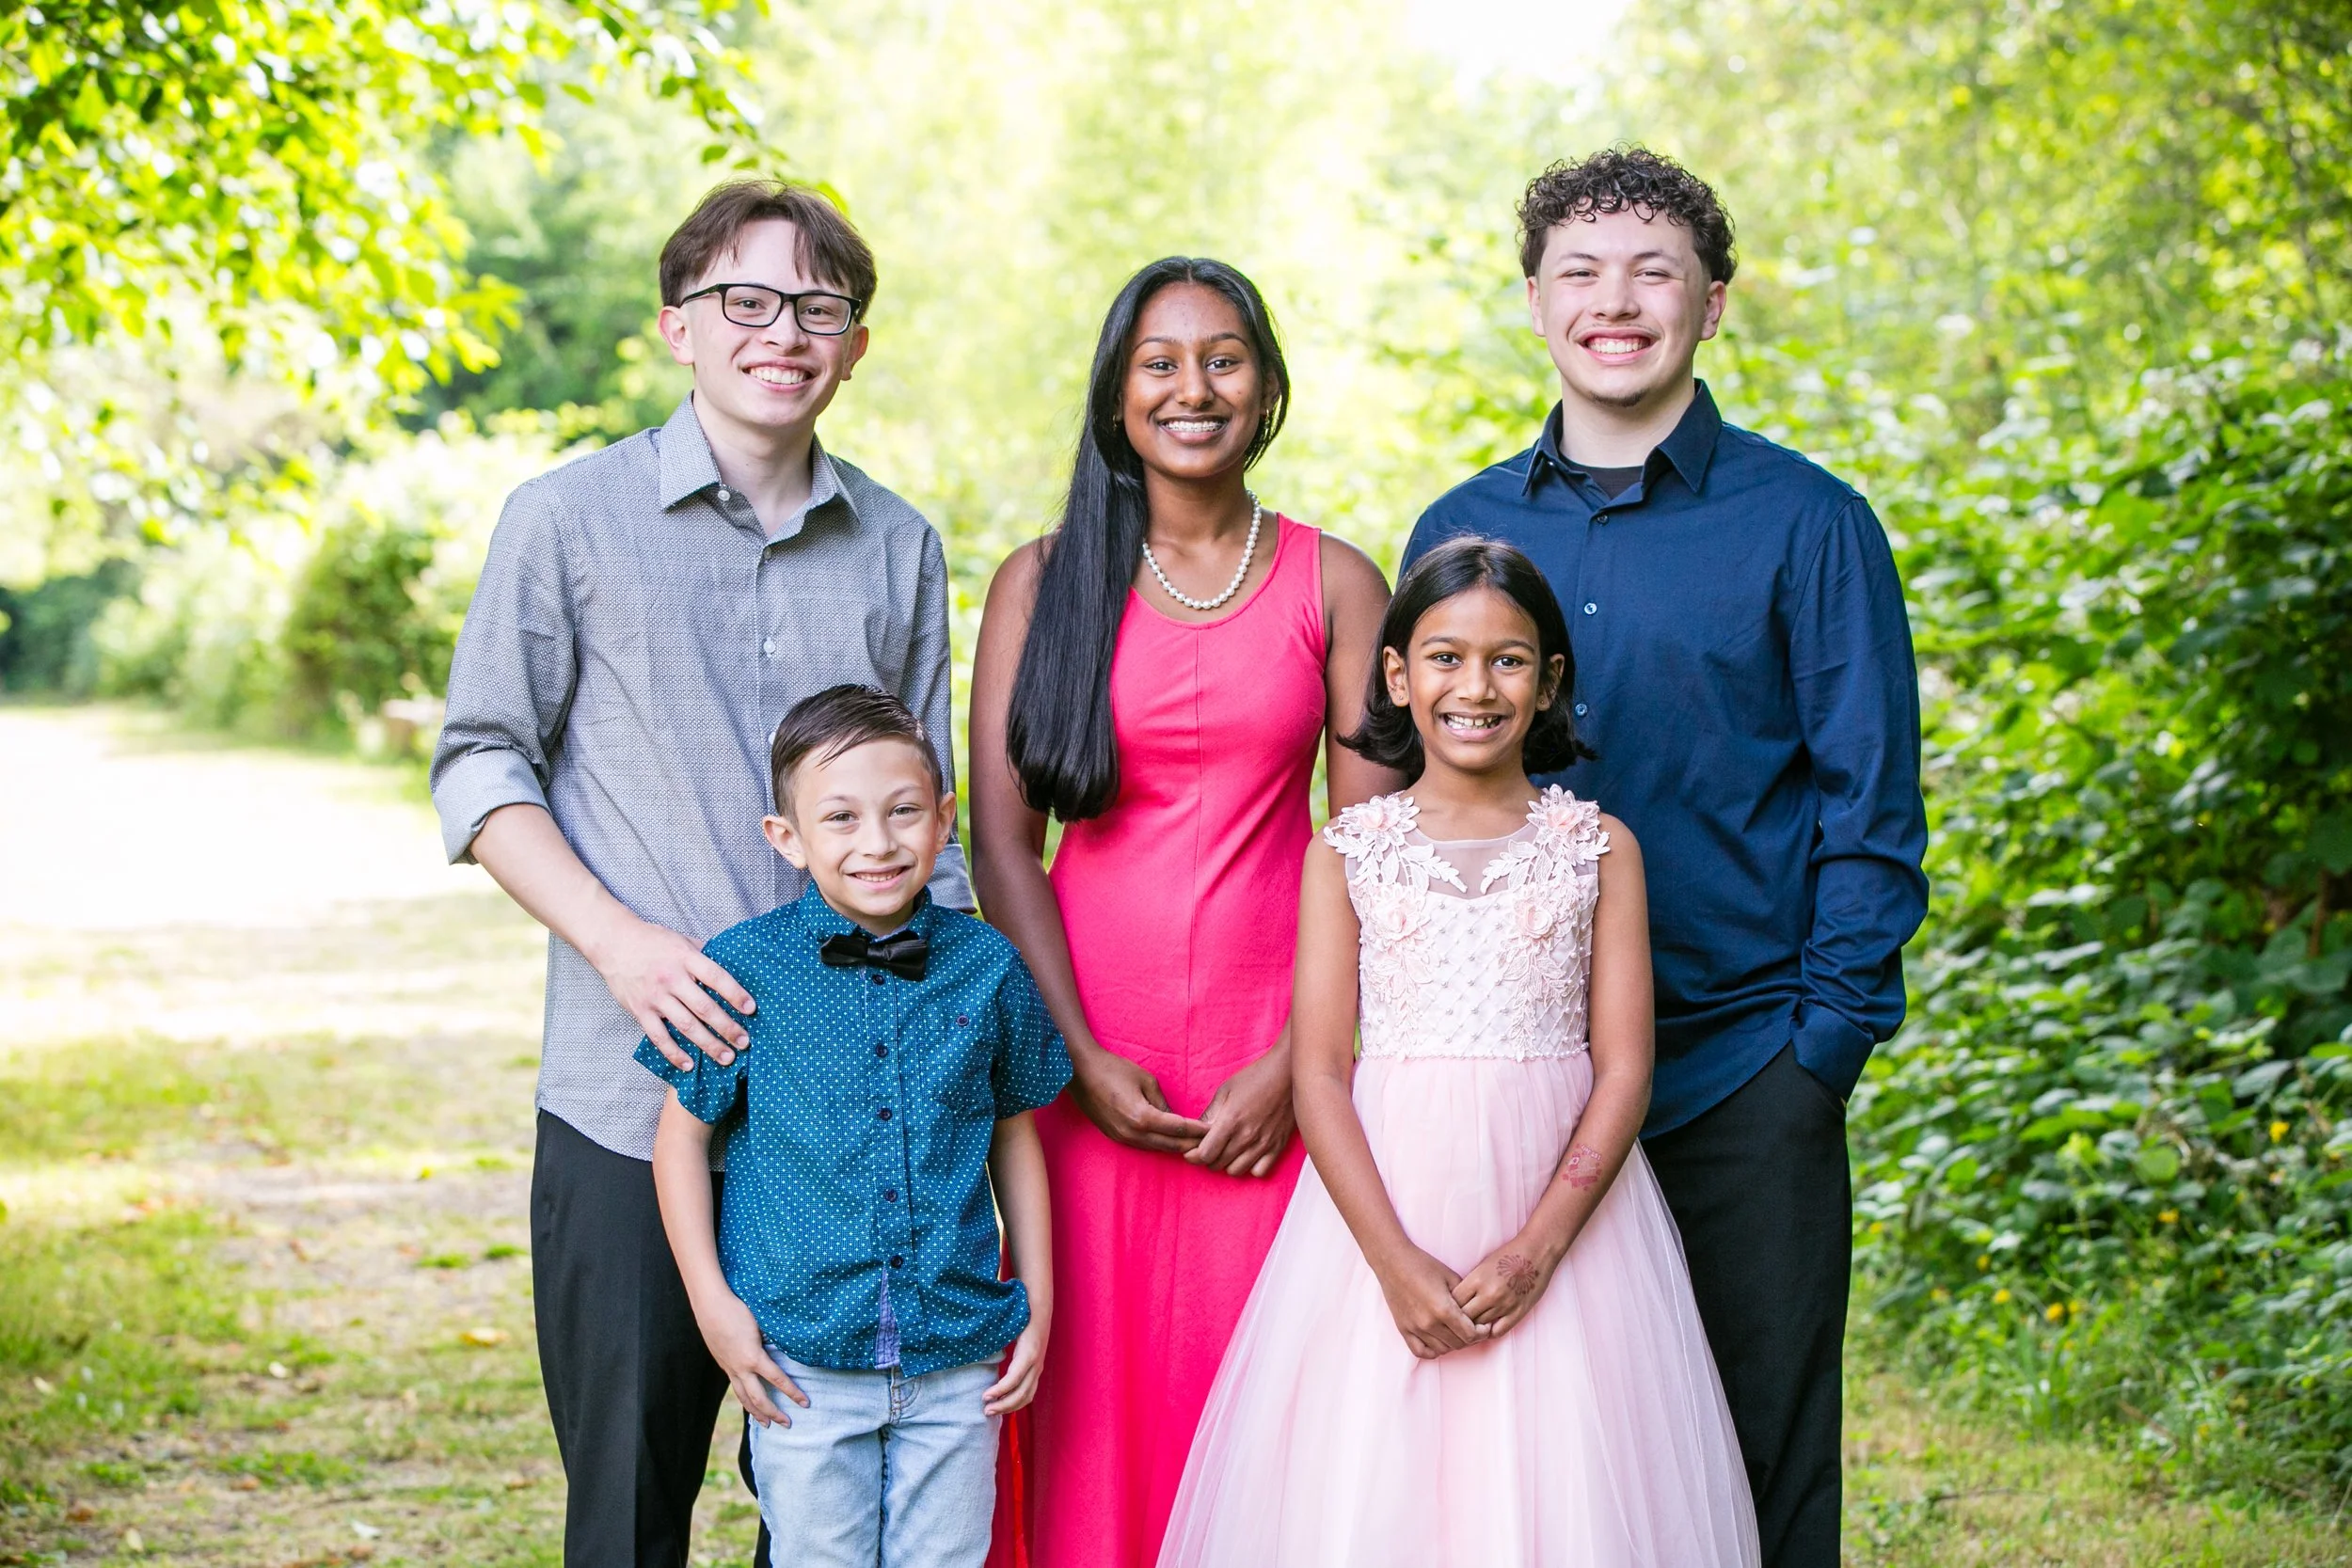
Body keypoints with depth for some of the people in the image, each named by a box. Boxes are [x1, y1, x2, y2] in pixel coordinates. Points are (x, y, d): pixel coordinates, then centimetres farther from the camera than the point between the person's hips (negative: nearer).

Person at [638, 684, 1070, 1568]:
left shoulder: (988, 968, 0)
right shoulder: (746, 968, -7)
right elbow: (682, 1135, 1)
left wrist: (1037, 1302, 10)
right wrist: (713, 1303, -5)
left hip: (957, 1360, 2)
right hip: (802, 1361, -2)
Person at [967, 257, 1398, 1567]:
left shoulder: (1335, 584, 5)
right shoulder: (1044, 580, 5)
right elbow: (1001, 839, 1)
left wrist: (1295, 1060, -9)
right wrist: (1081, 1051, -9)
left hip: (1271, 1051, 0)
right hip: (1087, 1049, 0)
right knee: (1094, 1379, 1)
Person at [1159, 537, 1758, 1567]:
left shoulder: (1598, 847, 5)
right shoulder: (1348, 853, 4)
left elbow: (1624, 1068, -1)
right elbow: (1319, 1074, -2)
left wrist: (1537, 1249, -14)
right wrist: (1396, 1260, -14)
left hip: (1561, 1198, 0)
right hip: (1384, 1202, 0)